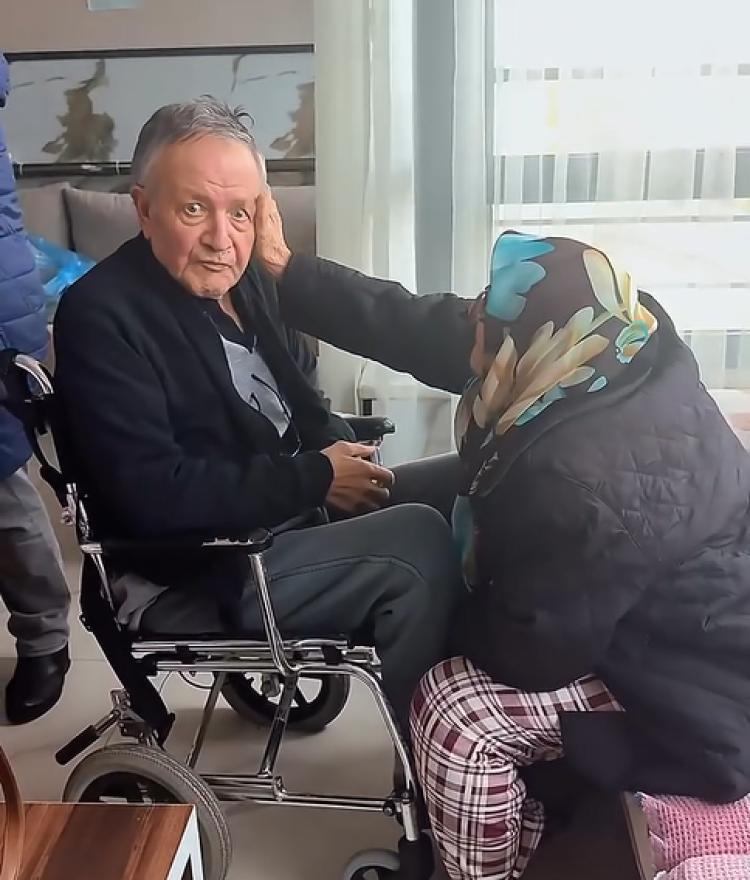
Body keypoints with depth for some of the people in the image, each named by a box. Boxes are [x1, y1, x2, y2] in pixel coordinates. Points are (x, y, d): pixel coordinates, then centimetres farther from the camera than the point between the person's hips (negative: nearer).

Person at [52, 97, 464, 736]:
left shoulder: (245, 278, 7)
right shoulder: (100, 316, -17)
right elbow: (153, 493, -26)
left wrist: (340, 447, -4)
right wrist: (317, 476, -21)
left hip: (295, 508, 9)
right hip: (199, 570, -8)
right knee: (418, 540, -24)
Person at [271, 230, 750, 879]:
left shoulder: (592, 485, -37)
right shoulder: (617, 354, -12)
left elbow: (531, 652, -24)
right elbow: (423, 330, -7)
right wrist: (283, 272, -4)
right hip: (682, 631, 9)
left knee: (451, 709, -15)